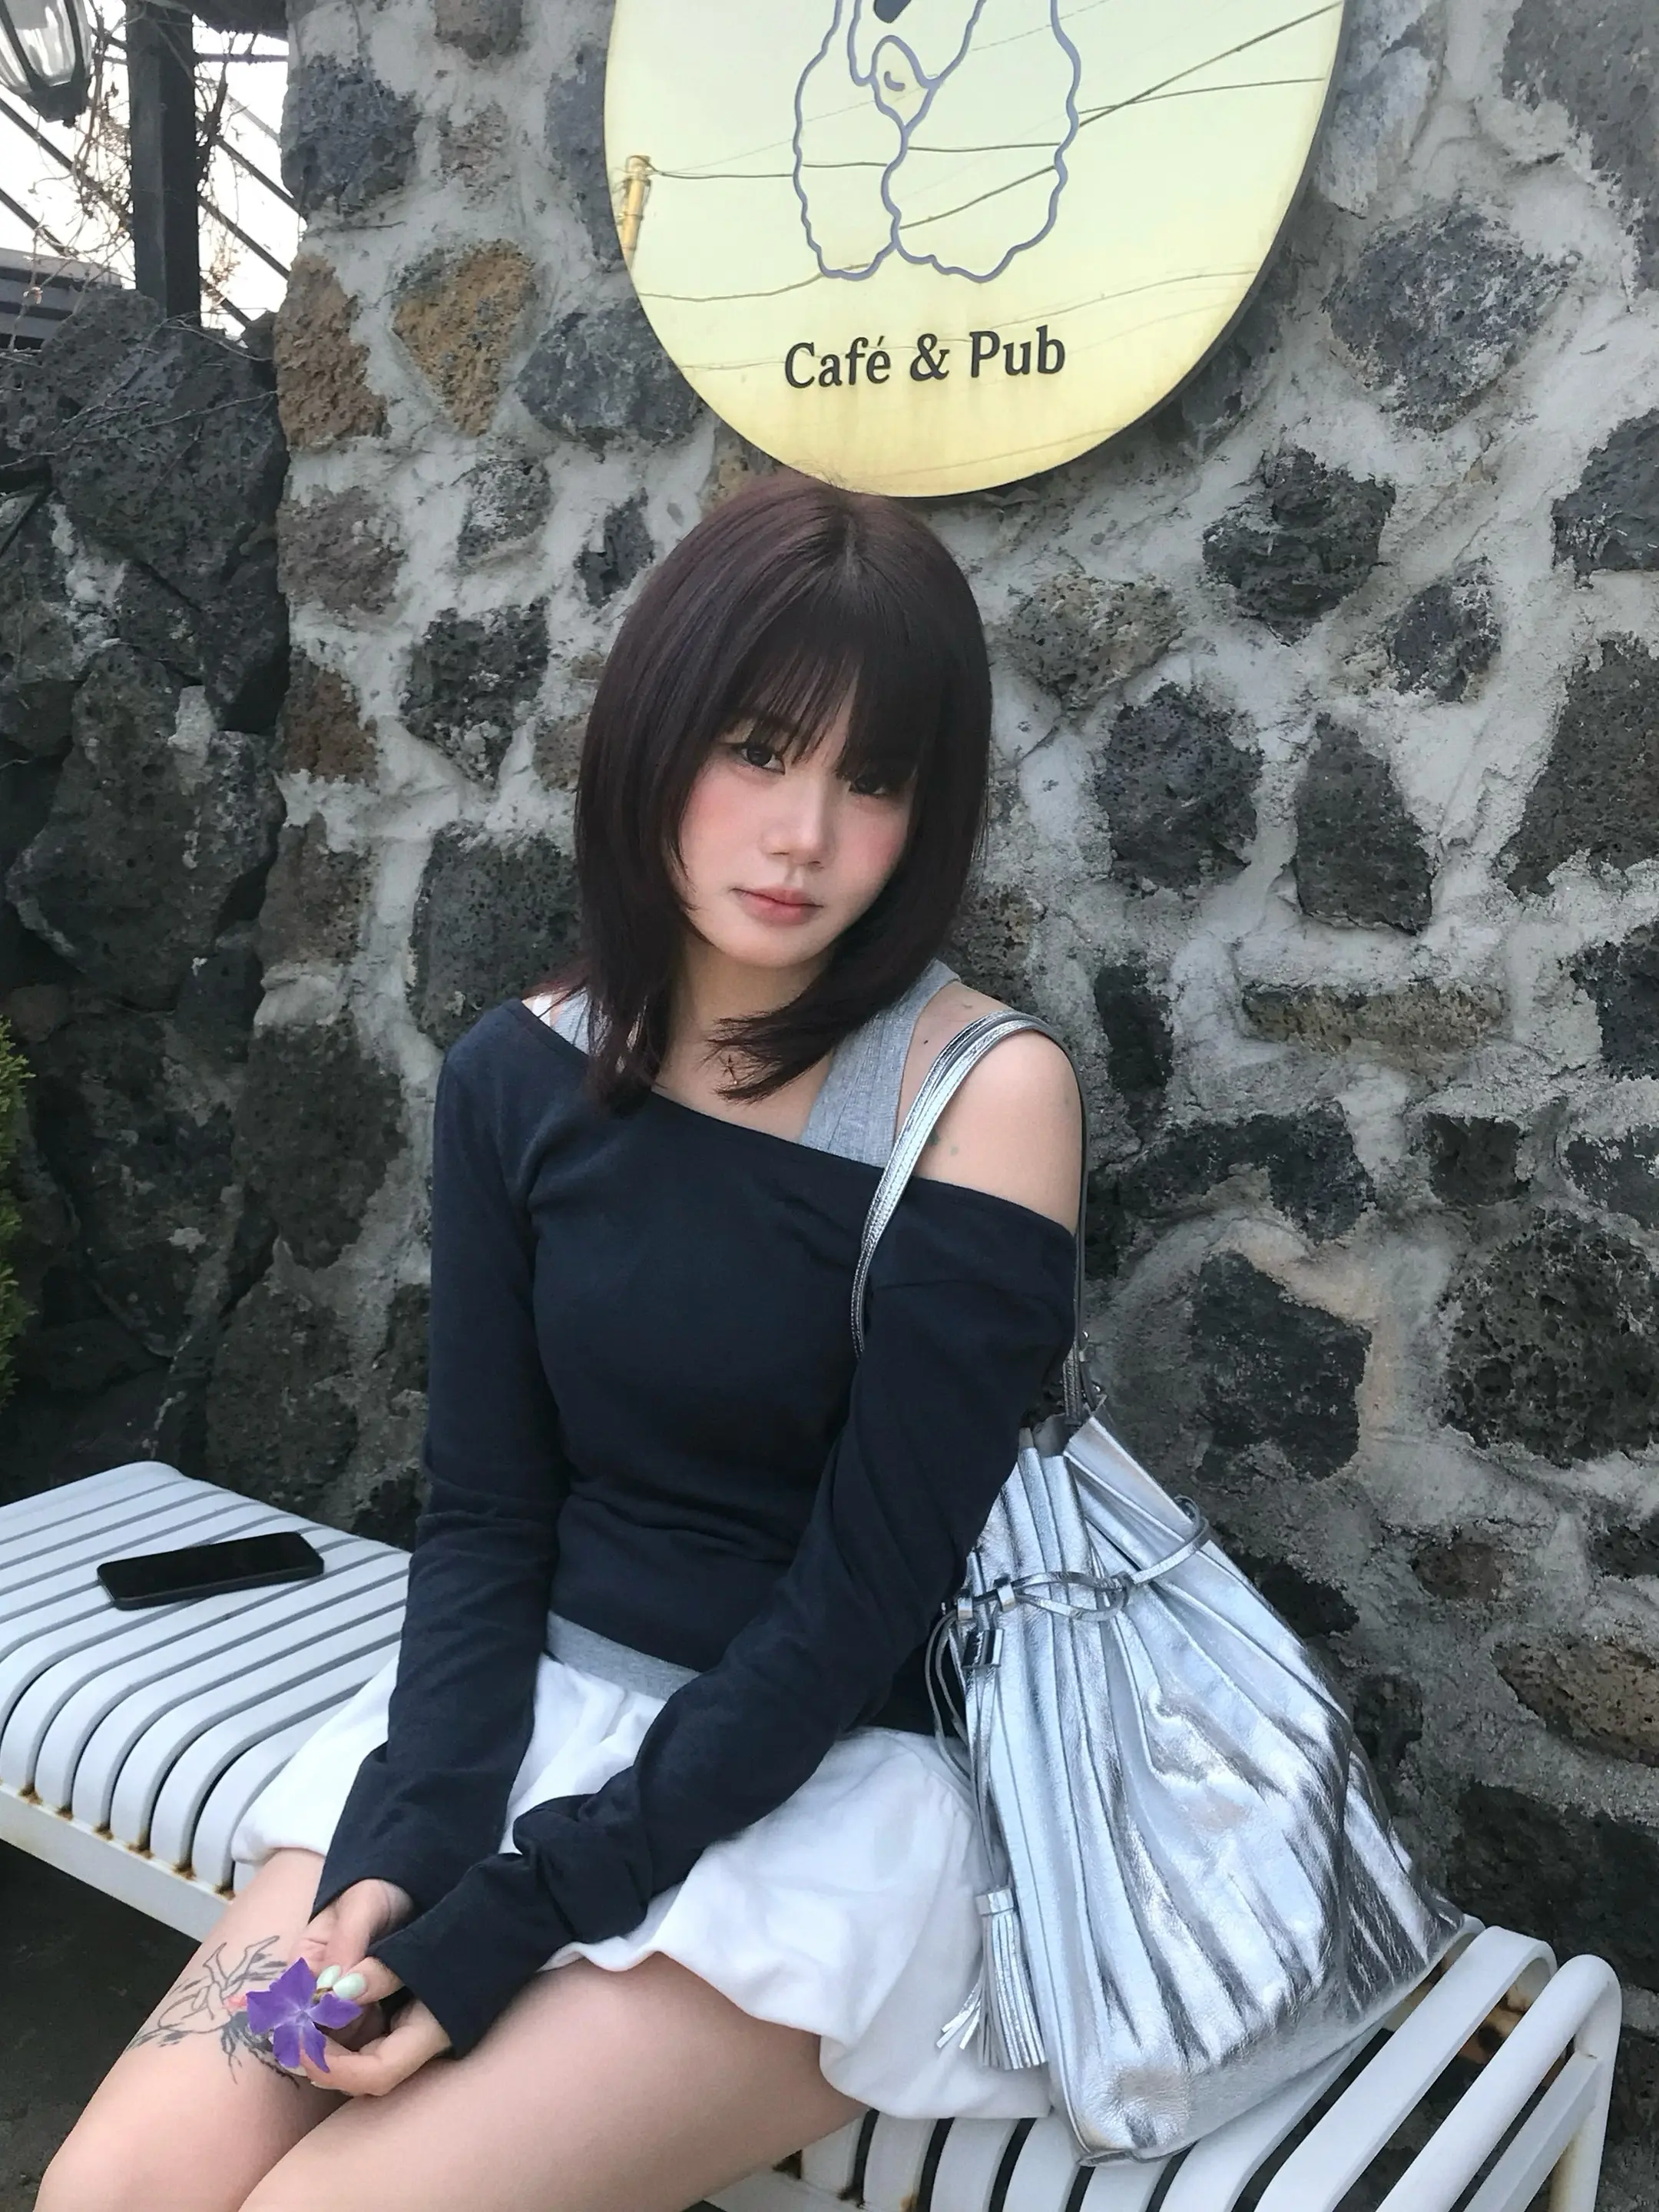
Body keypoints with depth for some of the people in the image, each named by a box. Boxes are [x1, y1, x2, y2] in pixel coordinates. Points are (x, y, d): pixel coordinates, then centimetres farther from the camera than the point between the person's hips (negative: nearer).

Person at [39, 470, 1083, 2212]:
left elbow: (862, 1597, -15)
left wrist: (516, 1917, -17)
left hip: (828, 1784, -3)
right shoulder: (519, 1077, 0)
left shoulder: (987, 1094, -15)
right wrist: (406, 1845, -15)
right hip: (532, 1711, 4)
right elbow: (482, 1516, 0)